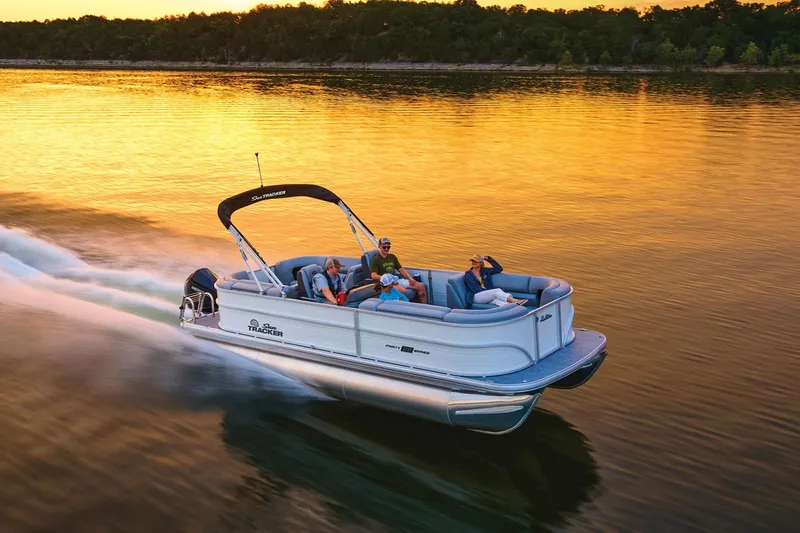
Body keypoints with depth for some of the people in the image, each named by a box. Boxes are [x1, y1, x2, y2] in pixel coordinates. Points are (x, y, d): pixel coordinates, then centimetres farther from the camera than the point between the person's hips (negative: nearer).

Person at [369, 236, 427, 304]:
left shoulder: (392, 257, 20)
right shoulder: (375, 260, -2)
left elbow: (401, 269, 21)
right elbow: (373, 276, -14)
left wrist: (410, 278, 4)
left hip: (398, 280, 7)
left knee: (421, 286, -4)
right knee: (403, 291, -37)